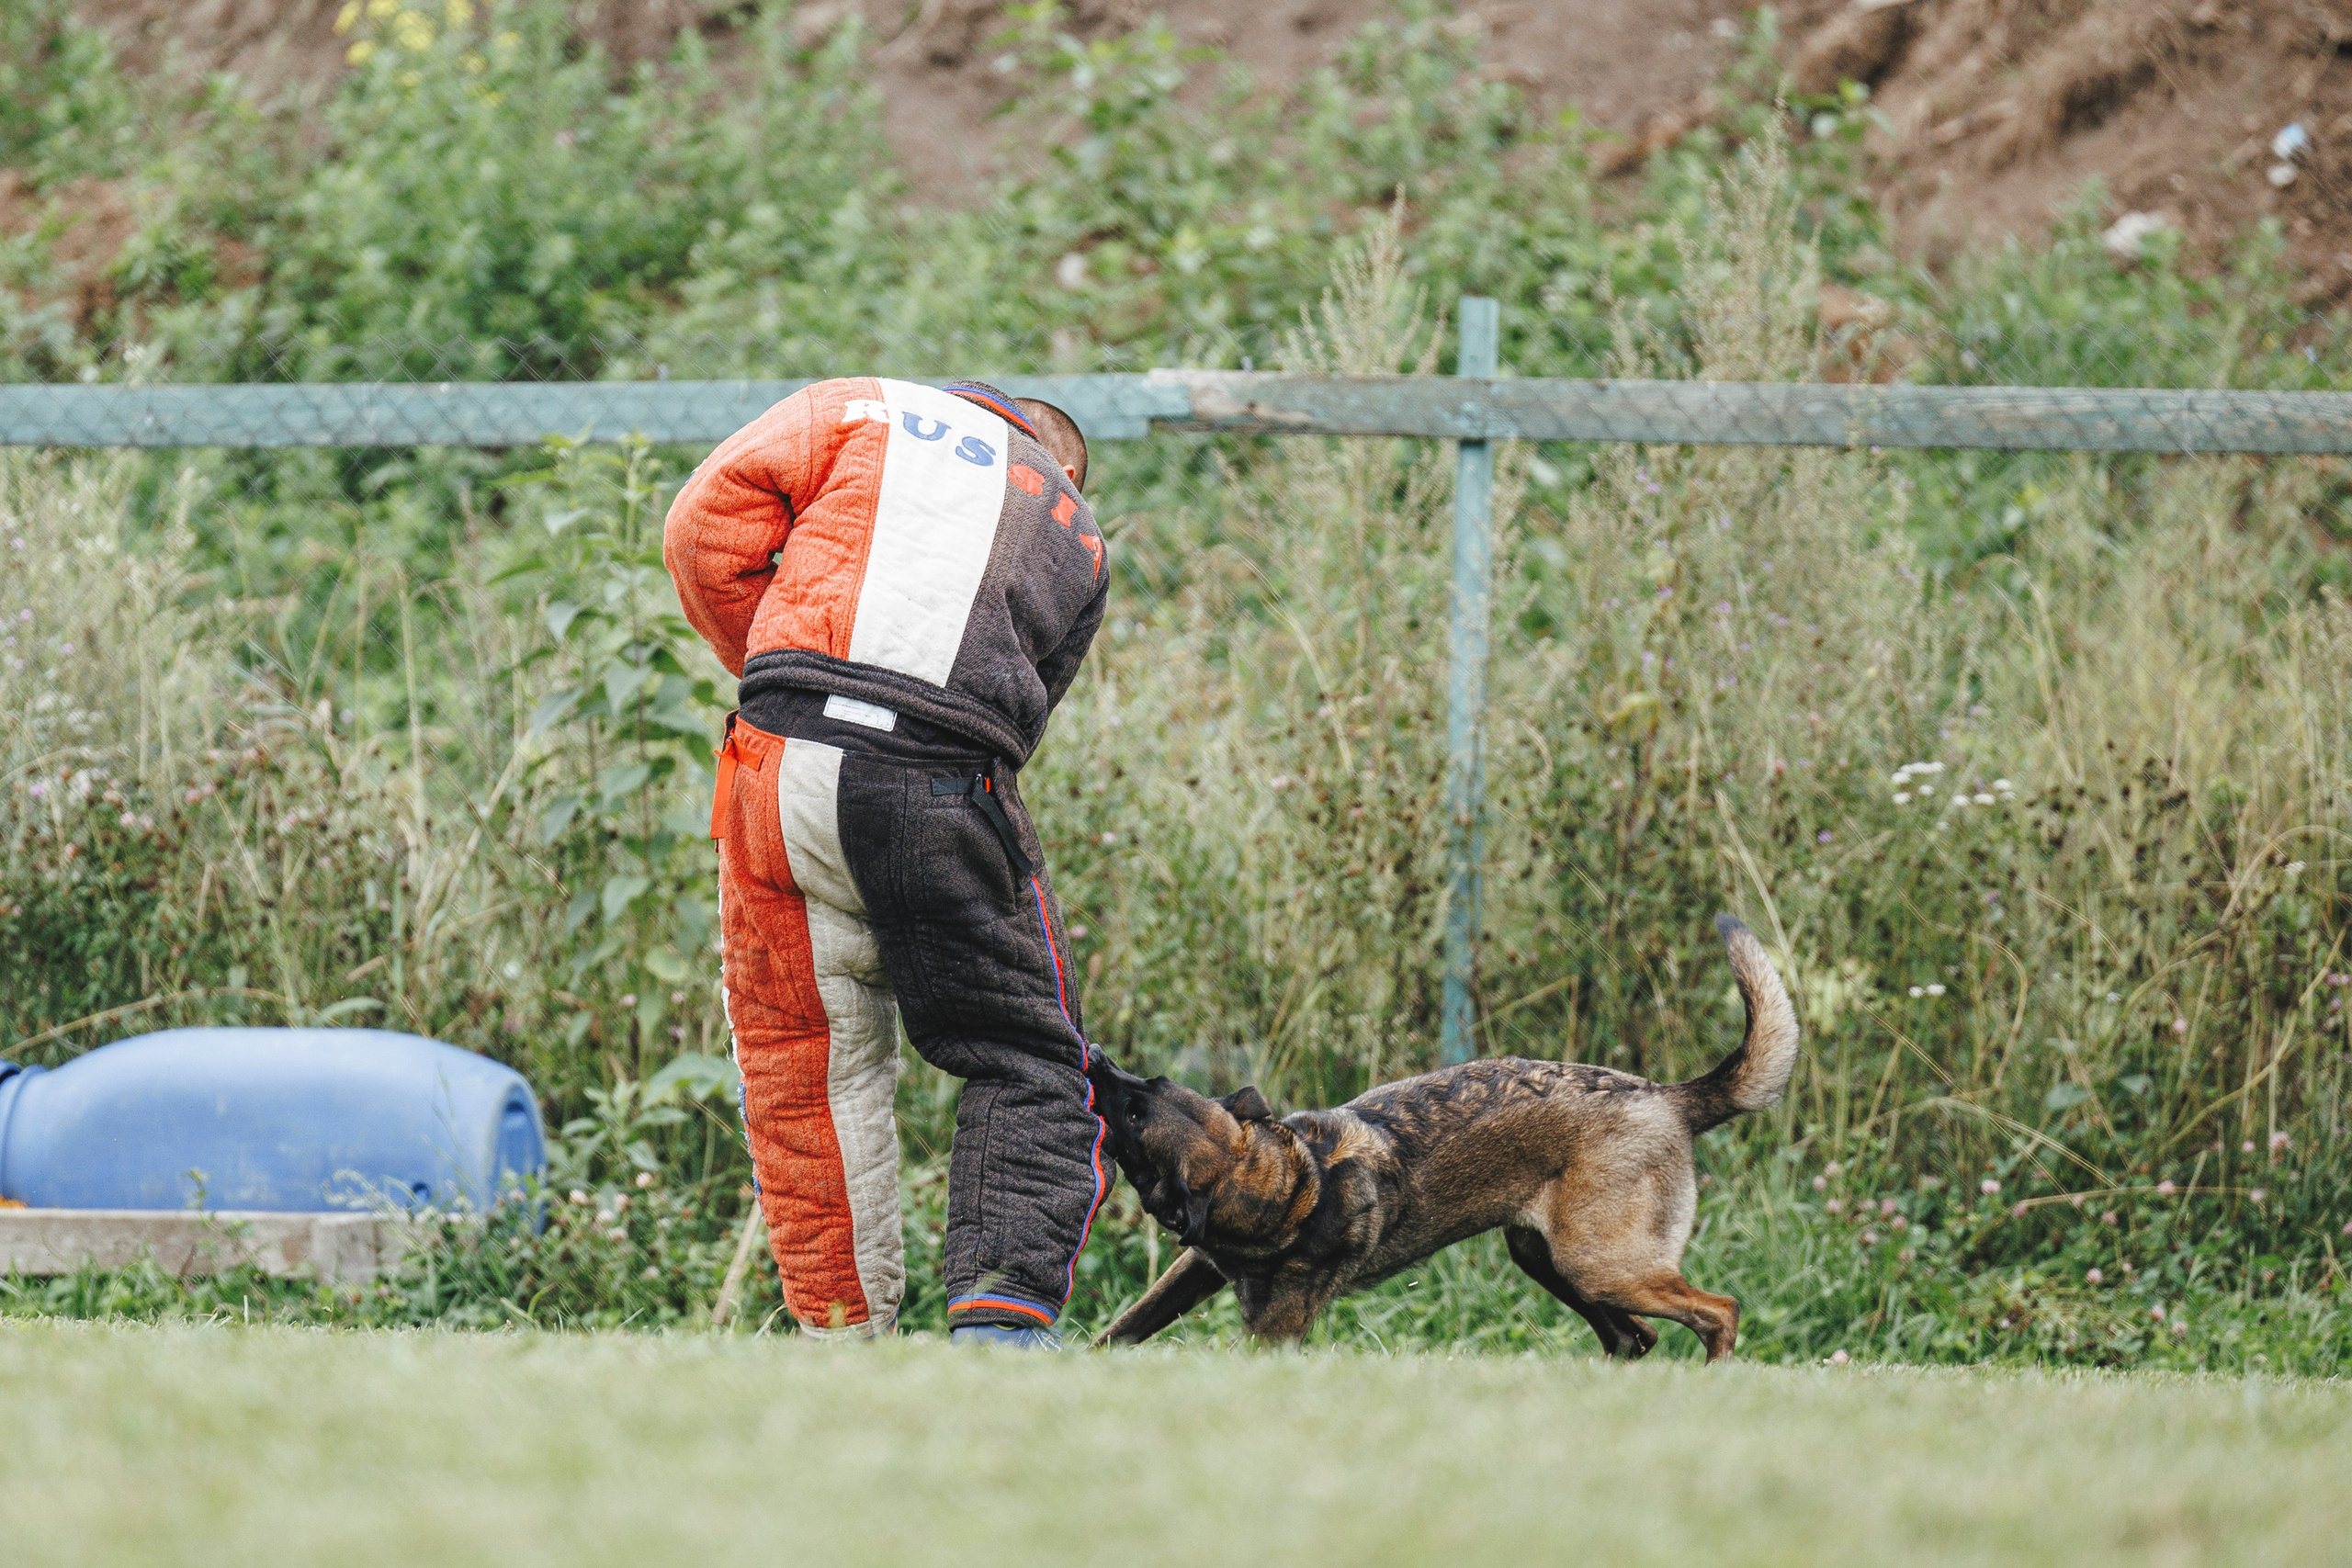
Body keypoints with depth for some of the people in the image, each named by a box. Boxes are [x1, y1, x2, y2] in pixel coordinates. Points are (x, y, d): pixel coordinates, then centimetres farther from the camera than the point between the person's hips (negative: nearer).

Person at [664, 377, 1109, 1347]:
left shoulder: (863, 410, 20)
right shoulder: (1077, 539, 25)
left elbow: (703, 528, 8)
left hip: (784, 762, 0)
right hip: (951, 788, 0)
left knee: (806, 1074, 11)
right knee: (1026, 1067, 10)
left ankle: (843, 1331, 13)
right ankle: (1002, 1311, -7)